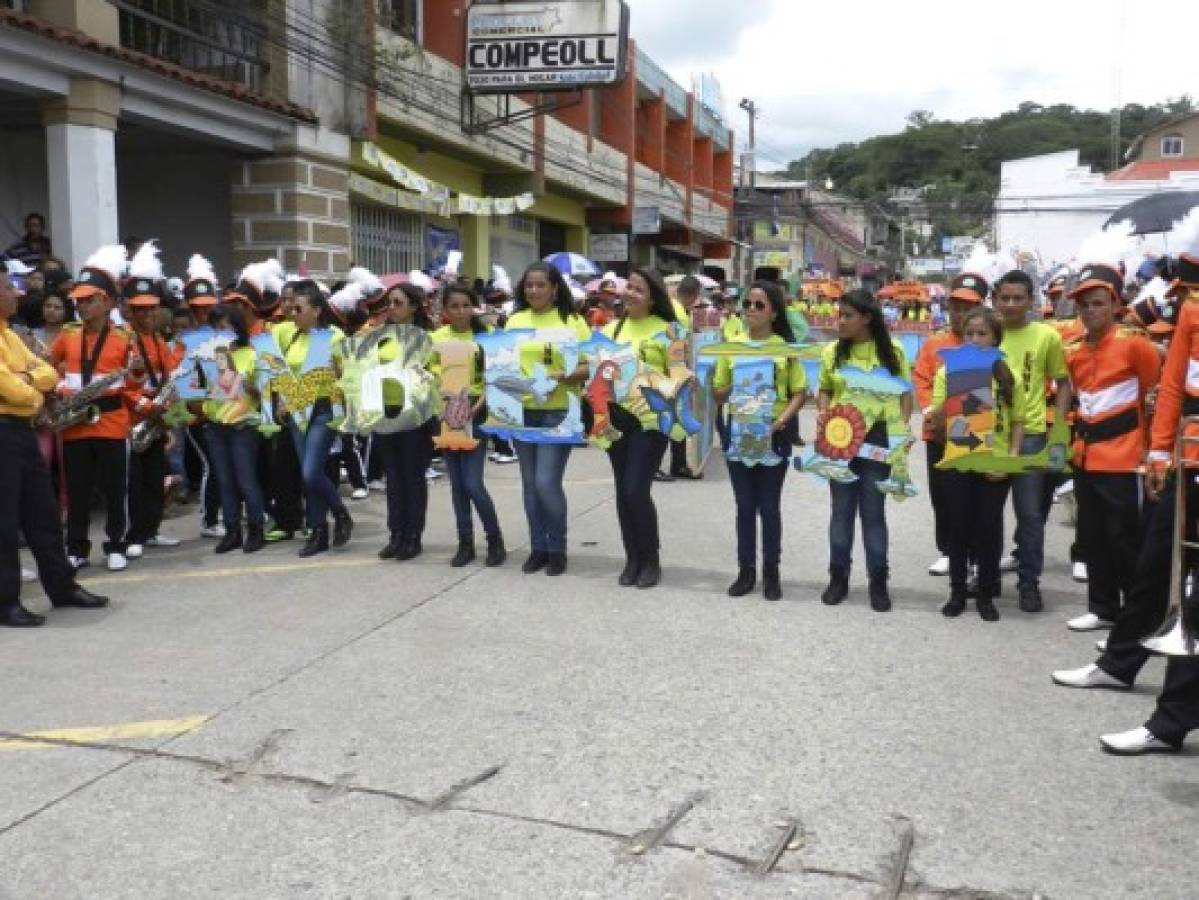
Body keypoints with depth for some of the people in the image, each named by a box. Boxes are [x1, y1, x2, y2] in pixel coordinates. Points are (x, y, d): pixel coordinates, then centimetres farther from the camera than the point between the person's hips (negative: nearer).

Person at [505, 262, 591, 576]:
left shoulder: (572, 321, 0)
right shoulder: (515, 321, 10)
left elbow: (591, 365, -3)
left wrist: (562, 376, -19)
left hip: (558, 411, -4)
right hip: (522, 410, 4)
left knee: (547, 482, -9)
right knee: (530, 483, 8)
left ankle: (557, 549, 9)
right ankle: (538, 547, 21)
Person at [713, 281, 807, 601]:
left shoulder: (785, 346, -2)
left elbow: (800, 393, -1)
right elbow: (718, 393, 7)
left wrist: (782, 419, -16)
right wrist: (735, 385, -14)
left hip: (774, 434, -2)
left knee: (769, 505, 6)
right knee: (745, 505, 9)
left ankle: (771, 572, 17)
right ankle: (746, 569, 19)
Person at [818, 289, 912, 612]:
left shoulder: (892, 350, -2)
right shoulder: (832, 351, 4)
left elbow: (906, 394, 1)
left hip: (877, 438, -2)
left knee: (873, 511, 3)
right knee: (842, 509, 9)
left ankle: (878, 581, 13)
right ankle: (838, 577, 19)